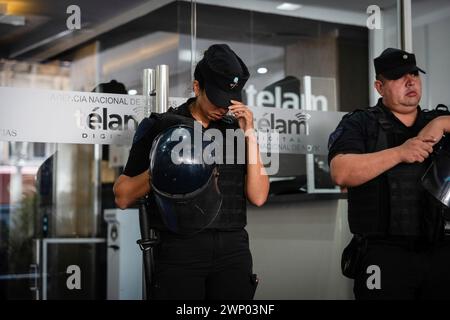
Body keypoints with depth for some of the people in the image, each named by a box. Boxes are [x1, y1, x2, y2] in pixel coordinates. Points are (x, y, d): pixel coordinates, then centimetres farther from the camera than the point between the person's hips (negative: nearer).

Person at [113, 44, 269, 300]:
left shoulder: (236, 129, 10)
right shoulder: (161, 127, 3)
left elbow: (258, 196, 2)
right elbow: (123, 197, 1)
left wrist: (249, 135, -3)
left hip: (233, 249, 2)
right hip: (180, 249, -2)